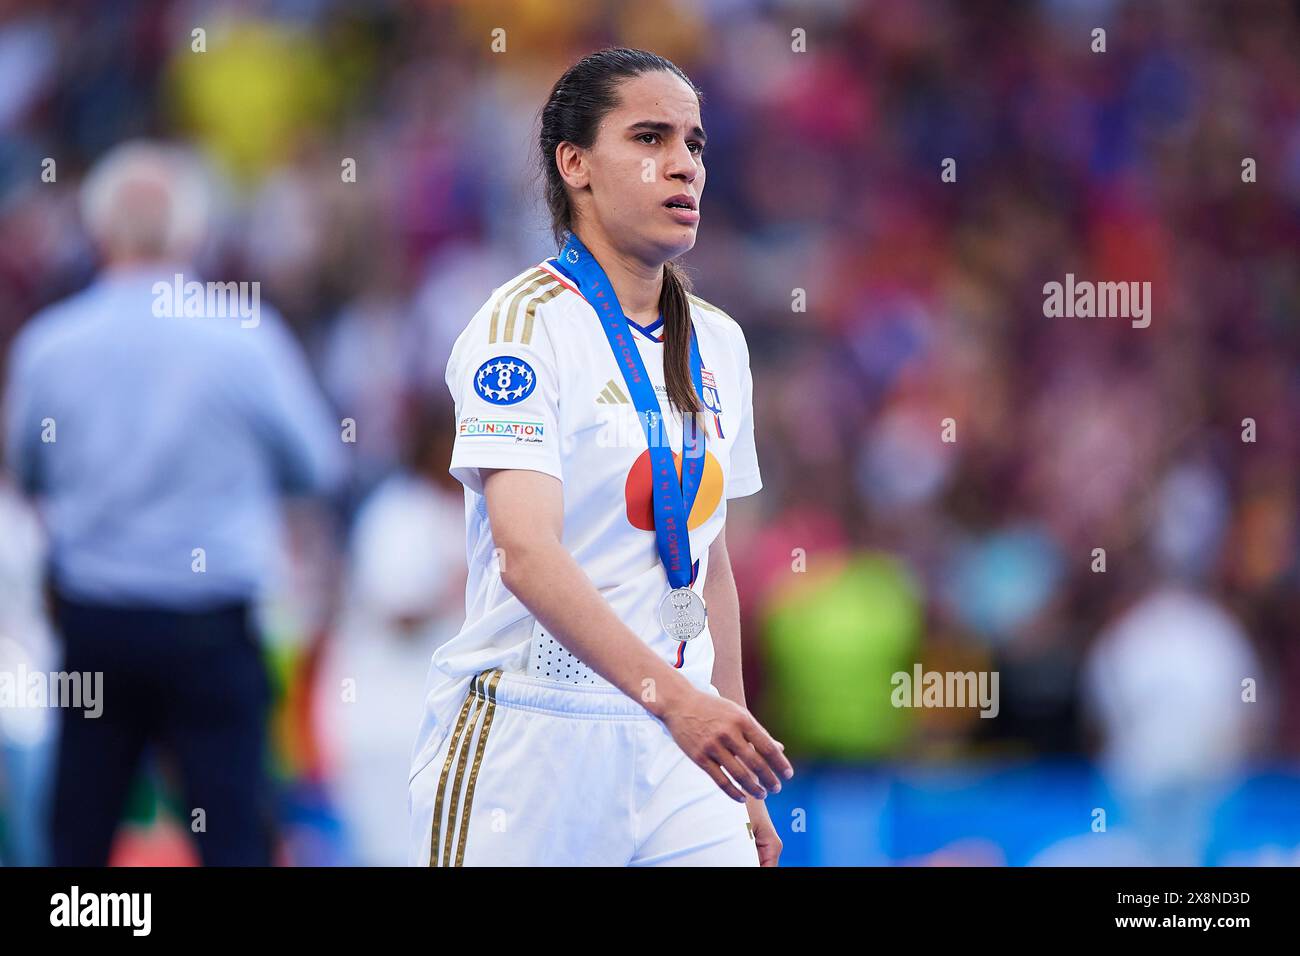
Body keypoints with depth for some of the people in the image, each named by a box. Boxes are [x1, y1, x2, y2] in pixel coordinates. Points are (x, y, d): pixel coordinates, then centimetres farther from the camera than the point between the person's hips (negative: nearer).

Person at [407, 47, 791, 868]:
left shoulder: (718, 344, 12)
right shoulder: (525, 323, -10)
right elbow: (526, 553, -23)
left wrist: (742, 781, 16)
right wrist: (671, 695, -34)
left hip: (675, 743, 6)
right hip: (526, 738, -6)